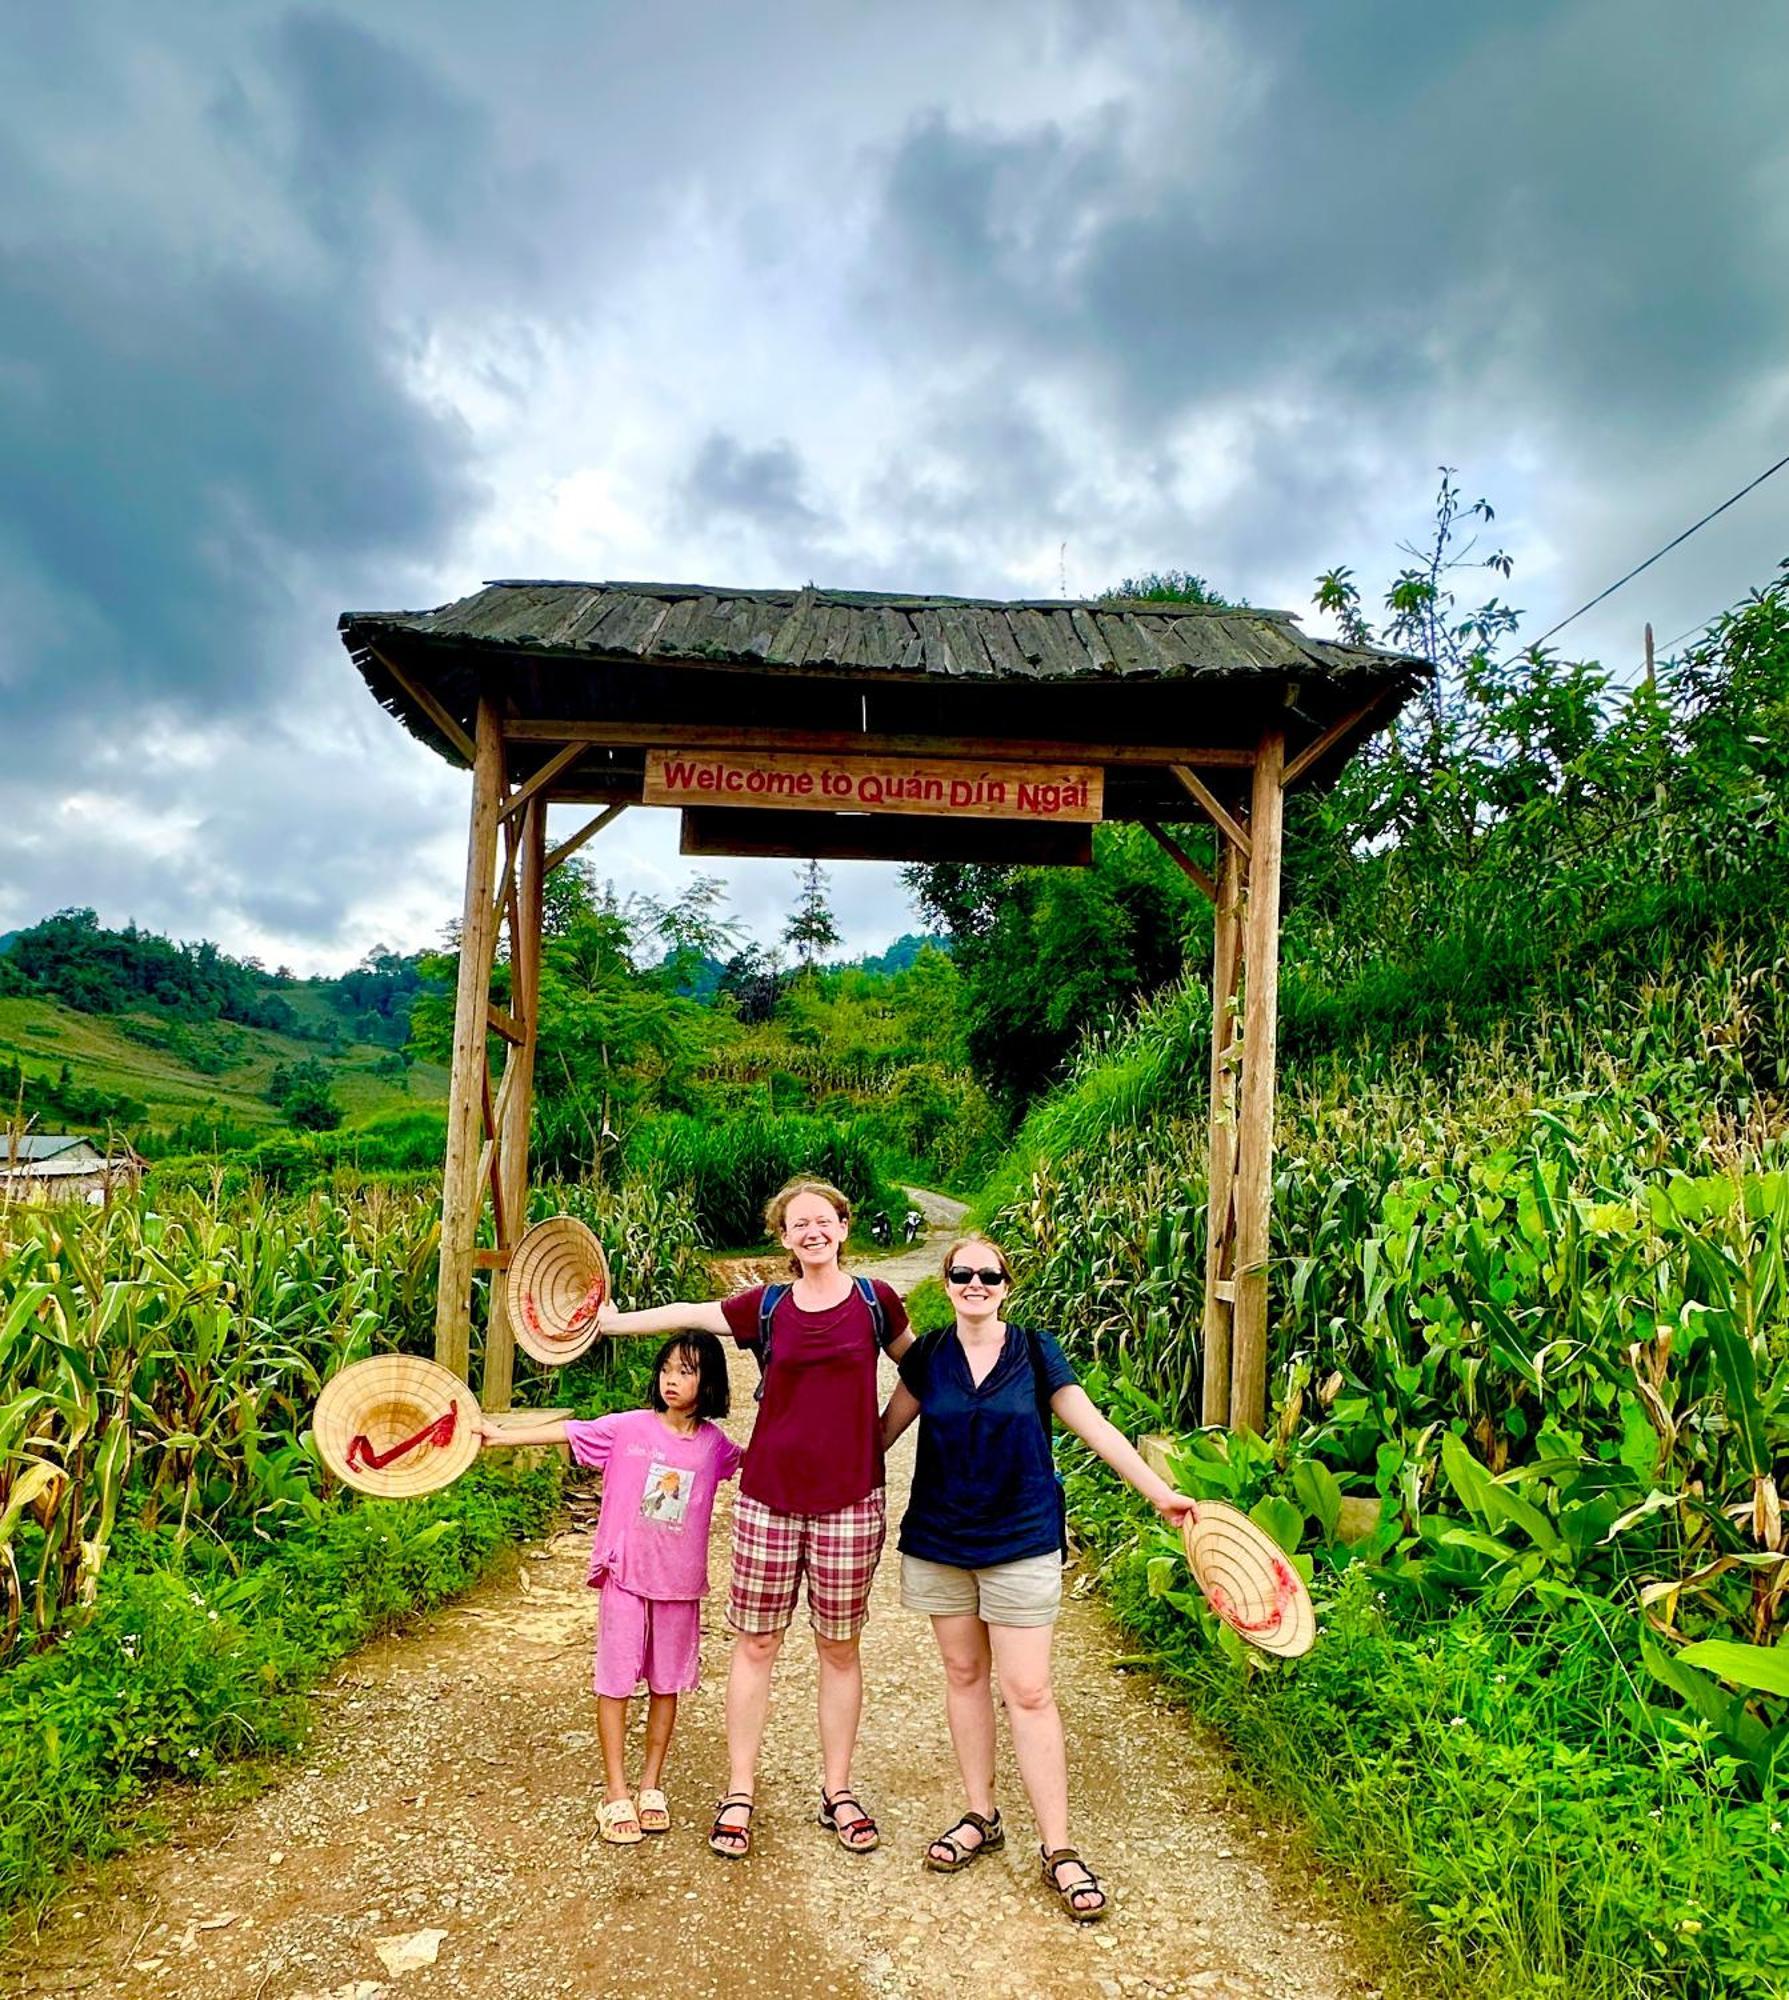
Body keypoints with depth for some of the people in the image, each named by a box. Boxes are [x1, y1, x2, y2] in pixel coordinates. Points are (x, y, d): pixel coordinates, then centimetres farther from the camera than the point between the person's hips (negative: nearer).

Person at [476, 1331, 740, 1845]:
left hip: (680, 1582, 2)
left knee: (666, 1684, 12)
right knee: (616, 1681, 4)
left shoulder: (715, 1444, -3)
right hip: (626, 1575, -2)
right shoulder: (629, 1427, -10)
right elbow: (568, 1430, -9)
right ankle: (615, 1793, 18)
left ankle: (650, 1784, 30)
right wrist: (501, 1434, -11)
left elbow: (756, 1463, 18)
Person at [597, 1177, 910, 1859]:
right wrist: (610, 1321, 6)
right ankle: (739, 1793, 21)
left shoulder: (874, 1301, -2)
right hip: (769, 1497, 1)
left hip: (850, 1502, -1)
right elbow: (687, 1315, 7)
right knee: (755, 1644, 8)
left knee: (839, 1648, 10)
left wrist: (875, 1440, 10)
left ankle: (836, 1791, 26)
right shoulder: (765, 1308, -1)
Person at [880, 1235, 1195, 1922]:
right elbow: (887, 1427, 7)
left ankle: (1057, 1849, 10)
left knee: (1028, 1693, -1)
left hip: (1020, 1543, -2)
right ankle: (980, 1817, 31)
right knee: (964, 1675, 14)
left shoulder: (1034, 1352, -6)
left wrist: (1159, 1490, -6)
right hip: (939, 1541, 2)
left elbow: (1094, 1427, -4)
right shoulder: (928, 1355, -2)